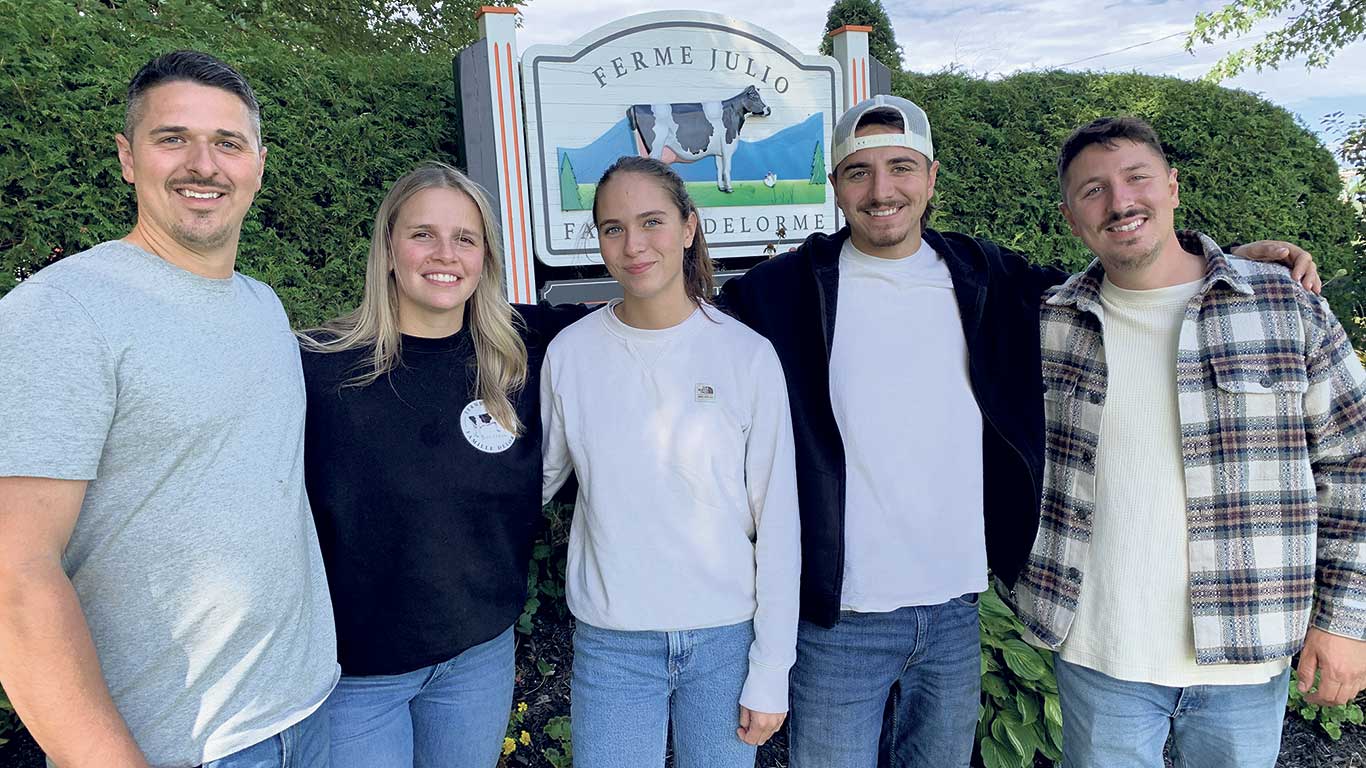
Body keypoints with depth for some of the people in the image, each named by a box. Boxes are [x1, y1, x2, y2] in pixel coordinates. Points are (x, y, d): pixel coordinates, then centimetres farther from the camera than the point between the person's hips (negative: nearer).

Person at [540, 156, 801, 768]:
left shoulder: (748, 355, -8)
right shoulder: (570, 354, -5)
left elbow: (777, 522, -5)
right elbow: (535, 481, 7)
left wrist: (771, 672, -4)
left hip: (725, 639, 0)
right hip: (610, 643, 1)